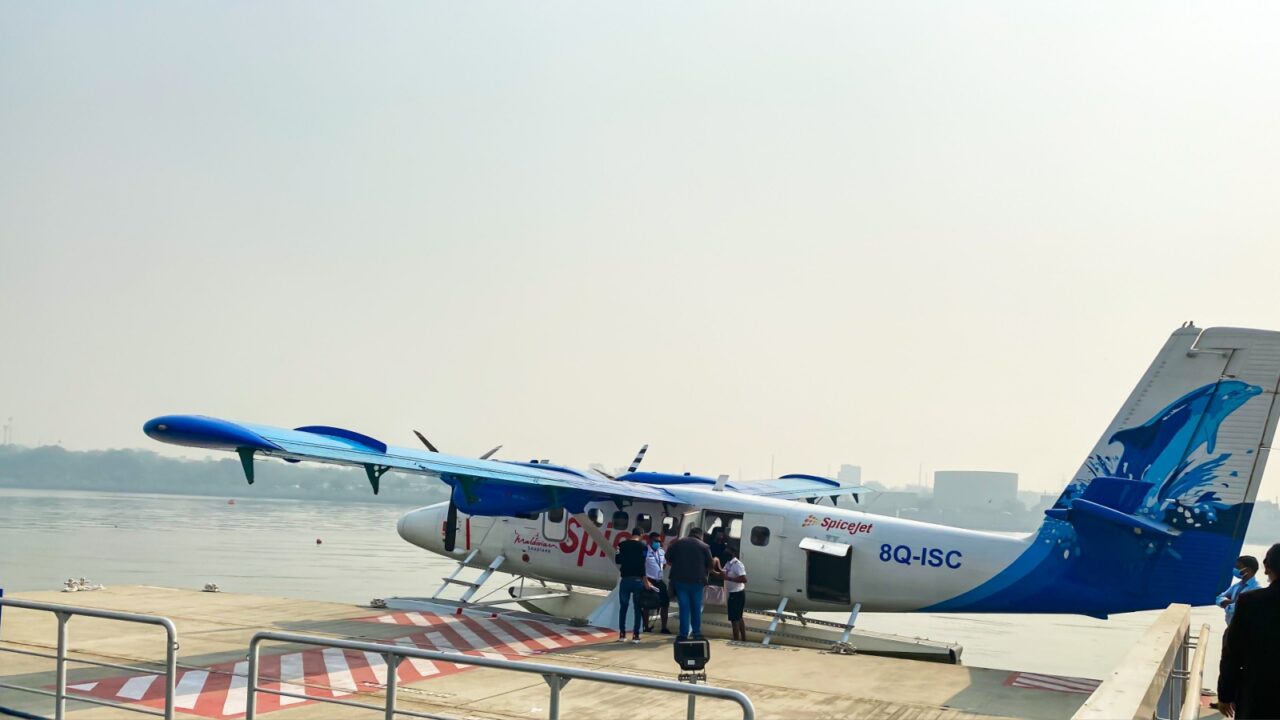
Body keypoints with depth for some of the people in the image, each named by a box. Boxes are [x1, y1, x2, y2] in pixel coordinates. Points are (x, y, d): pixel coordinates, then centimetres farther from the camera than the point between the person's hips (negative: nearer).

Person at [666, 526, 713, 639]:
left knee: (684, 607, 4)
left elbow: (668, 560, 8)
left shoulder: (677, 543, 7)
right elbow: (710, 567, 3)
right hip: (697, 580, -1)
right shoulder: (704, 547, 1)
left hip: (679, 580, 1)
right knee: (696, 607, 11)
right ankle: (696, 632, 12)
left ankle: (684, 633, 1)